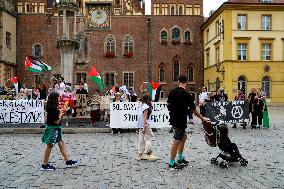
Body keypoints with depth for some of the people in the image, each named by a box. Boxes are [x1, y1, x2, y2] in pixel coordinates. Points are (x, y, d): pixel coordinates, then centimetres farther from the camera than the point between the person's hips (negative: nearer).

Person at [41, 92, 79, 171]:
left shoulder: (52, 108, 6)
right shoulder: (53, 109, -23)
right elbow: (57, 121, -22)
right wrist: (60, 113, -10)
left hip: (56, 129, 10)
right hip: (53, 129, -10)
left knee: (62, 145, 13)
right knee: (49, 146, 2)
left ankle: (68, 161, 20)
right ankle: (45, 165, 15)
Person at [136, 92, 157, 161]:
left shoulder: (142, 106, 12)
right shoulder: (146, 106, -13)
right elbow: (145, 117, -18)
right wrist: (145, 127, -19)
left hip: (141, 126, 9)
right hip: (145, 125, -9)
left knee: (141, 140, 12)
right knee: (149, 139, -1)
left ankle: (140, 155, 16)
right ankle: (147, 154, -2)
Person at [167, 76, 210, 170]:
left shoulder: (172, 92, 2)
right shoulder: (186, 94, -17)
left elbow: (168, 105, 11)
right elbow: (194, 110, -12)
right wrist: (203, 118, 0)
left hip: (173, 119, 8)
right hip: (180, 121, -8)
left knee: (184, 136, 21)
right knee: (177, 141, 0)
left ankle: (180, 159, 28)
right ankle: (171, 164, 9)